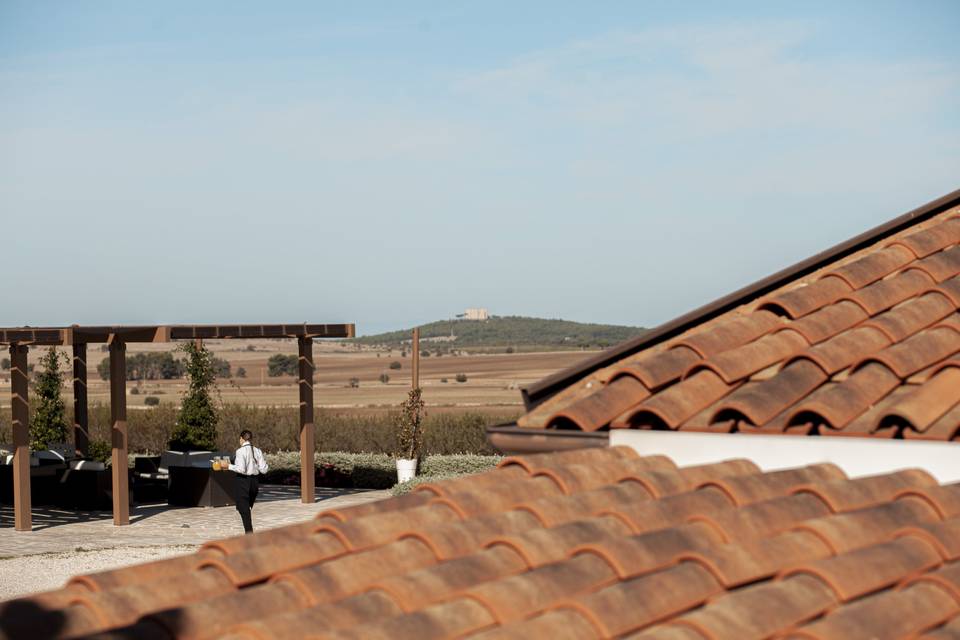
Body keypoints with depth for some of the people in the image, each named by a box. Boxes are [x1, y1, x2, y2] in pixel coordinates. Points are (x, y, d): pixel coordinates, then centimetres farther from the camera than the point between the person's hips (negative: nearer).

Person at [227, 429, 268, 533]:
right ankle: (249, 533, 23)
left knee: (243, 509, 1)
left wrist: (229, 466, -10)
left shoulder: (241, 451, -13)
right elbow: (263, 469, 3)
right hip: (254, 482, 6)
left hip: (243, 481, -6)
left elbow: (241, 469, -22)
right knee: (247, 508, 20)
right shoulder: (257, 451, 4)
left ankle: (249, 533, -1)